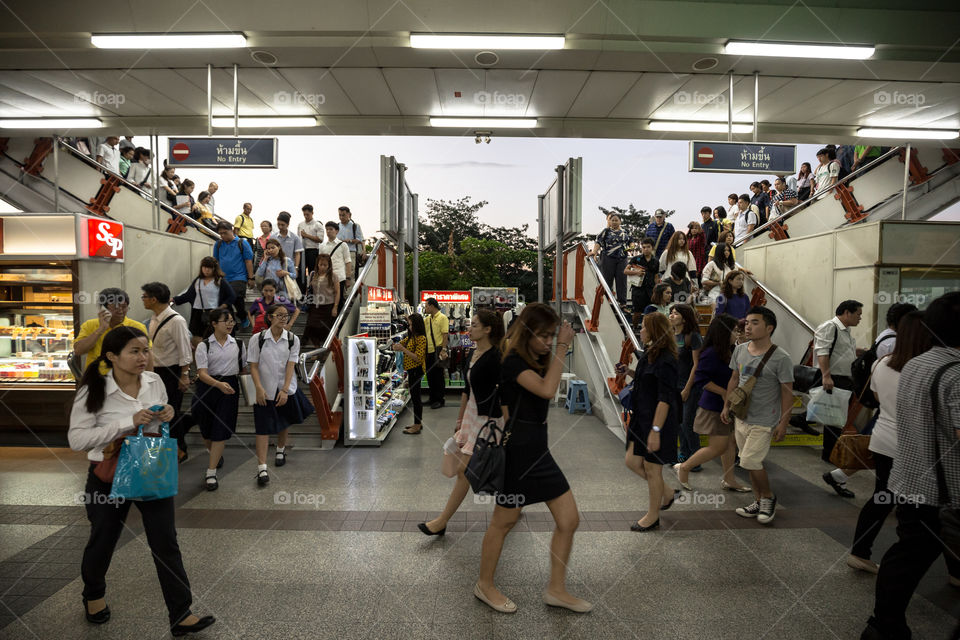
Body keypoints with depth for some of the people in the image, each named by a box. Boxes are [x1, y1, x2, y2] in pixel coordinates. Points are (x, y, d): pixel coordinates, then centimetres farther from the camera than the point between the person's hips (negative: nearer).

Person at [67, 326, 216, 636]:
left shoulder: (154, 381, -5)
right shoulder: (93, 391, -16)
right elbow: (76, 439, -21)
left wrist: (167, 416, -13)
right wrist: (129, 422, -30)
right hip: (109, 477, -2)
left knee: (166, 544, 4)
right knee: (103, 541, 19)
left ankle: (180, 615, 15)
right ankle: (93, 594, 51)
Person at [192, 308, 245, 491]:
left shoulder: (238, 345, 2)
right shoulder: (204, 346, -5)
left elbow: (243, 368, 13)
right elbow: (202, 373, -15)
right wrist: (218, 384, -31)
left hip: (230, 388, 0)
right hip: (208, 387, 0)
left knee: (220, 431, -4)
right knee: (206, 430, 14)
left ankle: (211, 473, 4)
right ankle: (215, 454, 46)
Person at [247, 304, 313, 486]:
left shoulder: (293, 339, -4)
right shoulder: (257, 339, -7)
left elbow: (291, 366, -9)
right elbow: (253, 366, -6)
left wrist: (285, 390, -16)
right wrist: (259, 388, -17)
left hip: (286, 389, 2)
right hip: (265, 390, -2)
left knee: (283, 423, 19)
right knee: (263, 428, -6)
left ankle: (281, 451, 45)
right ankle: (262, 468, -4)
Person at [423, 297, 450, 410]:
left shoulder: (442, 318, -9)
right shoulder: (427, 319, 14)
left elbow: (445, 335, -15)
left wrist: (443, 350, -22)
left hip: (437, 351, -8)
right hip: (428, 351, 8)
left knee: (438, 377, 0)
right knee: (430, 376, 14)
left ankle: (439, 400, 9)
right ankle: (432, 399, 25)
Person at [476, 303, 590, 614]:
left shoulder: (538, 361, 10)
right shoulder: (513, 362, -17)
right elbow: (547, 389, -31)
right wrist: (562, 347, -25)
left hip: (539, 451, 9)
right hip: (517, 451, -9)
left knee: (569, 519, 8)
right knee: (504, 521, 10)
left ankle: (556, 589, 25)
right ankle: (485, 585, 32)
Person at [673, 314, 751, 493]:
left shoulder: (730, 351, 5)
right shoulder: (711, 354, -22)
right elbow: (701, 379, -24)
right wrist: (724, 392, -20)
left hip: (728, 406, 9)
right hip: (714, 407, -9)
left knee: (731, 442, 16)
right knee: (718, 447, -2)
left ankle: (729, 480, 30)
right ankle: (683, 468, 13)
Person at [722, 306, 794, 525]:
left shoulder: (780, 358, -14)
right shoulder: (740, 351, 3)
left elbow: (787, 392, -11)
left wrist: (783, 423, -12)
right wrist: (726, 406, 11)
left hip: (764, 421, -6)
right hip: (741, 417, 6)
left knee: (750, 461, -9)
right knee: (752, 462, 14)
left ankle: (768, 497, 16)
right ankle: (759, 502, 28)